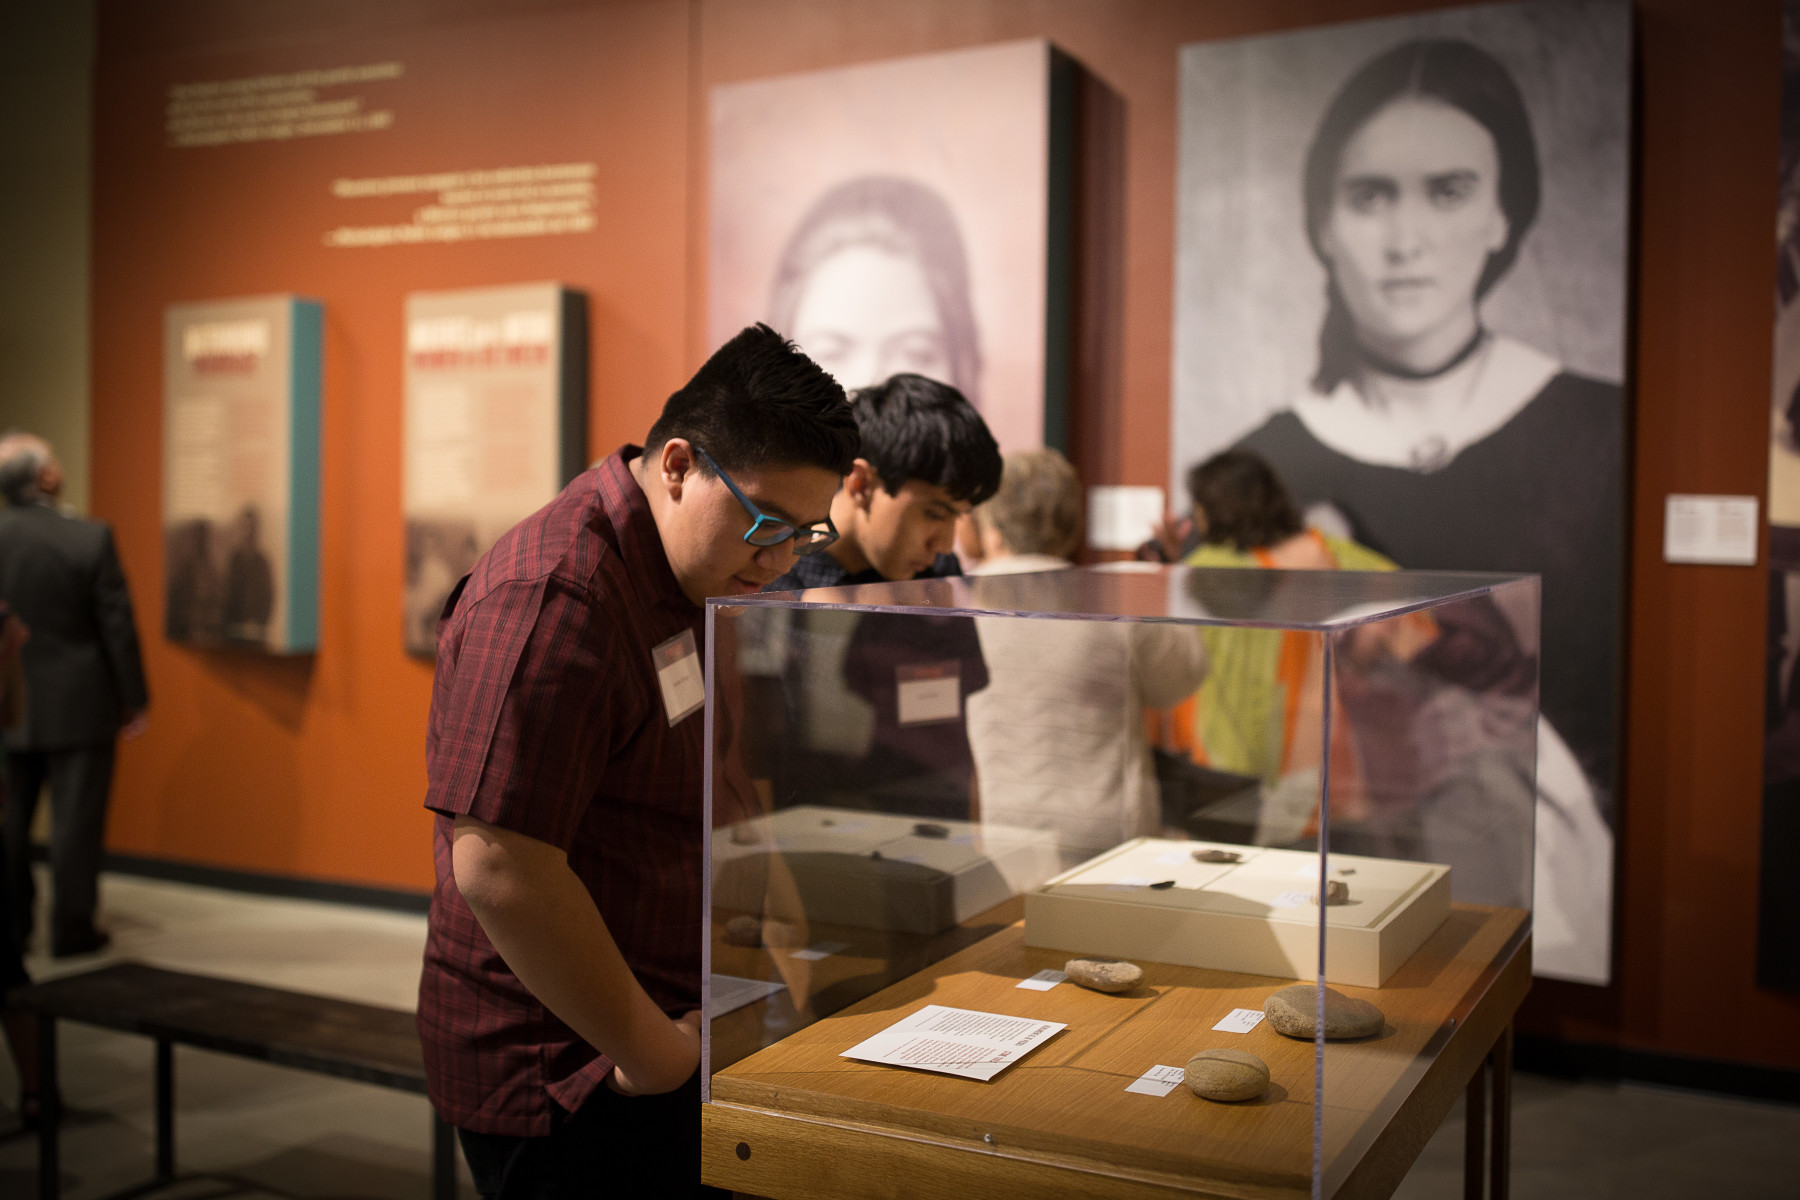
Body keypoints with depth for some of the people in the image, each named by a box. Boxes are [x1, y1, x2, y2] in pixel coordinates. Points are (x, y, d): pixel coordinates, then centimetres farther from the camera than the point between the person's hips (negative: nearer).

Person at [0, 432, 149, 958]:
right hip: (79, 706, -3)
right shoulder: (90, 539, -15)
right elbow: (118, 627, -12)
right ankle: (71, 930, 11)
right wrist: (134, 700, -2)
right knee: (75, 819, 4)